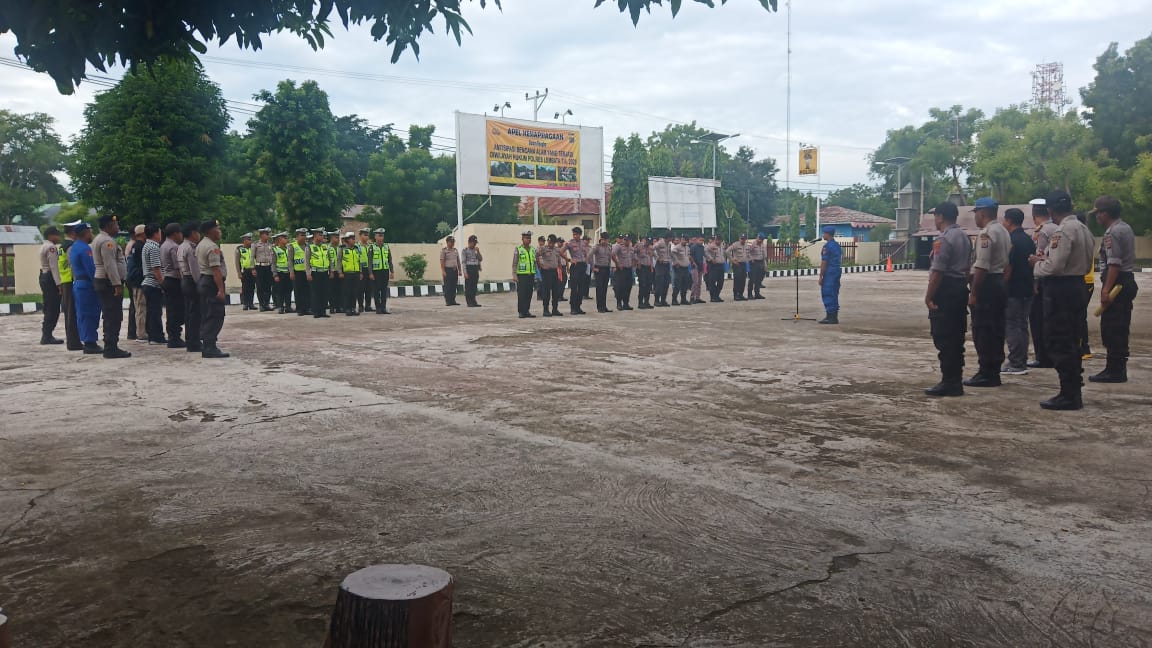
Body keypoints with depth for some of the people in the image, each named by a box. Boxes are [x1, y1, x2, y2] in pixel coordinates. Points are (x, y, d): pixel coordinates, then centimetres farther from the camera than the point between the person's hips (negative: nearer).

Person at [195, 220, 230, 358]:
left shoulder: (200, 245, 18)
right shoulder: (212, 247, -15)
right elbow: (216, 270, -22)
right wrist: (221, 289, -26)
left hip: (202, 280, 11)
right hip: (212, 283, -11)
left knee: (206, 316, 13)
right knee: (215, 316, -10)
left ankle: (207, 347, 18)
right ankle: (210, 348, -13)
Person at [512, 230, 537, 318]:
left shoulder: (533, 249, 14)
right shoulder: (518, 249, -2)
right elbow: (514, 263, -5)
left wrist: (536, 274, 15)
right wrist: (514, 275, -13)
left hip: (531, 275, 5)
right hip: (521, 275, -5)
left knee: (529, 294, 6)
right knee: (521, 294, -5)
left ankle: (527, 311, 13)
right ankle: (521, 312, -1)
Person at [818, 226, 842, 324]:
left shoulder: (827, 246, -13)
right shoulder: (837, 245, 14)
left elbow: (824, 262, -16)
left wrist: (821, 276, -13)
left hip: (829, 273, -9)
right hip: (837, 271, 9)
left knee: (827, 294, -5)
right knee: (834, 295, 12)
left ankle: (830, 317, -5)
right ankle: (834, 317, 15)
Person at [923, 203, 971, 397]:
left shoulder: (943, 239, -14)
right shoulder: (964, 237, 16)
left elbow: (937, 271, -19)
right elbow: (968, 268, 17)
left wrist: (929, 296, -15)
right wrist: (964, 287, 19)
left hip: (945, 292, -9)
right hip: (961, 289, 9)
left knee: (943, 339, -6)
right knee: (956, 338, 13)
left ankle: (949, 382, -5)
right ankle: (956, 380, 19)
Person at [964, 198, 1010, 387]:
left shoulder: (986, 233, -14)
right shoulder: (1004, 232, 17)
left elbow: (982, 266, -20)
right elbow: (1007, 263, 18)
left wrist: (973, 293, -18)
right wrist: (1003, 283, 18)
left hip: (987, 284, -10)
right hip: (1000, 283, 10)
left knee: (982, 331, -5)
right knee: (996, 330, 12)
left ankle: (986, 374, -4)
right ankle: (994, 373, 17)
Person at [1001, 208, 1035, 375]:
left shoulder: (1011, 240, -13)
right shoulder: (1029, 239, 13)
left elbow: (1008, 267, -18)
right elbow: (1033, 263, 17)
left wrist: (1002, 285, -12)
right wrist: (1033, 283, 22)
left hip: (1013, 290, -9)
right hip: (1027, 290, 9)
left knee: (1011, 326, -5)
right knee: (1022, 325, 13)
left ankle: (1015, 364, -6)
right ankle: (1022, 363, 17)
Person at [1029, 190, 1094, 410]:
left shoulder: (1062, 231, -18)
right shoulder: (1083, 229, 11)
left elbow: (1054, 267, -23)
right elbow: (1087, 263, 18)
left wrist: (1037, 263, -2)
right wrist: (1047, 258, 13)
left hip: (1060, 289, -9)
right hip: (1077, 285, 9)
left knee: (1058, 344, -3)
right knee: (1070, 342, 17)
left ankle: (1068, 396, -1)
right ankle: (1074, 392, 23)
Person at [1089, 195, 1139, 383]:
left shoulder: (1112, 233, -15)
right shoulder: (1126, 228, 18)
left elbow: (1114, 263, -22)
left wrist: (1106, 290, -24)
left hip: (1116, 283, -10)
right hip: (1128, 281, 10)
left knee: (1110, 329, -7)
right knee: (1121, 329, 13)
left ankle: (1114, 371, -5)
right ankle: (1119, 369, 19)